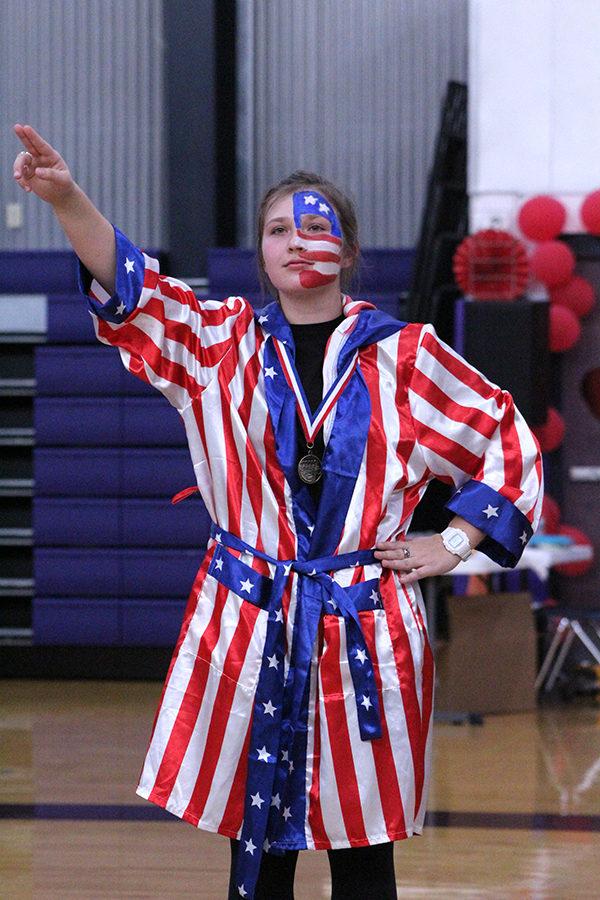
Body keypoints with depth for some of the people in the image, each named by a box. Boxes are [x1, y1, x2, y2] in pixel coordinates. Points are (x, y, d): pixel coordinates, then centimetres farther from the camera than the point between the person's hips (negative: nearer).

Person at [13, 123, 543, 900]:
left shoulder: (401, 355, 2)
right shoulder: (226, 344, 6)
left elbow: (507, 438, 10)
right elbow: (131, 292, -9)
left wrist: (453, 545, 4)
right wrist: (65, 197, -25)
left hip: (365, 631, -1)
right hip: (247, 629, 1)